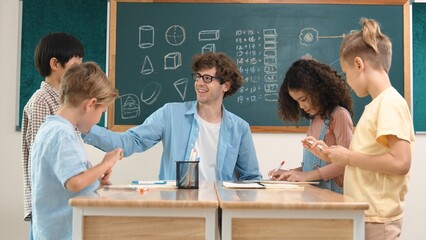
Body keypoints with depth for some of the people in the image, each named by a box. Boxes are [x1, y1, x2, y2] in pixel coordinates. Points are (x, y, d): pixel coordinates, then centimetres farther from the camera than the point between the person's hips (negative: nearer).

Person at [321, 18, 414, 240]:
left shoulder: (390, 102, -14)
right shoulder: (376, 104, 12)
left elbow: (401, 163, -22)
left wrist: (349, 157, -15)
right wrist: (334, 155, 10)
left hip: (377, 220, -8)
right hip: (364, 215, 8)